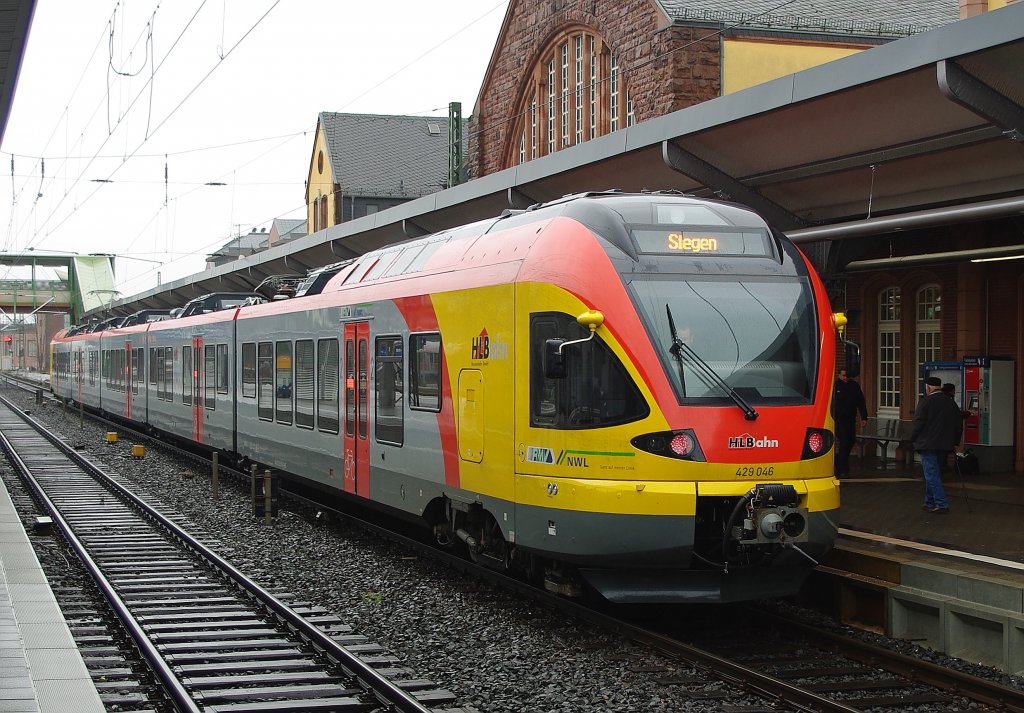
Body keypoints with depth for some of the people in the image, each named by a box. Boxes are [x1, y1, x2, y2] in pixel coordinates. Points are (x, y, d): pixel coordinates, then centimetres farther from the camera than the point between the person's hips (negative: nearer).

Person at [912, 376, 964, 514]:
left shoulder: (925, 401, -10)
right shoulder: (951, 403, 11)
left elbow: (918, 423, -12)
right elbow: (959, 424, 15)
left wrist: (913, 438, 2)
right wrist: (954, 442, 23)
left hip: (928, 445, -7)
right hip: (945, 445, 7)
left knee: (931, 475, -6)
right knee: (934, 474, 17)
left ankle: (941, 504, -13)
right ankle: (930, 502, 22)